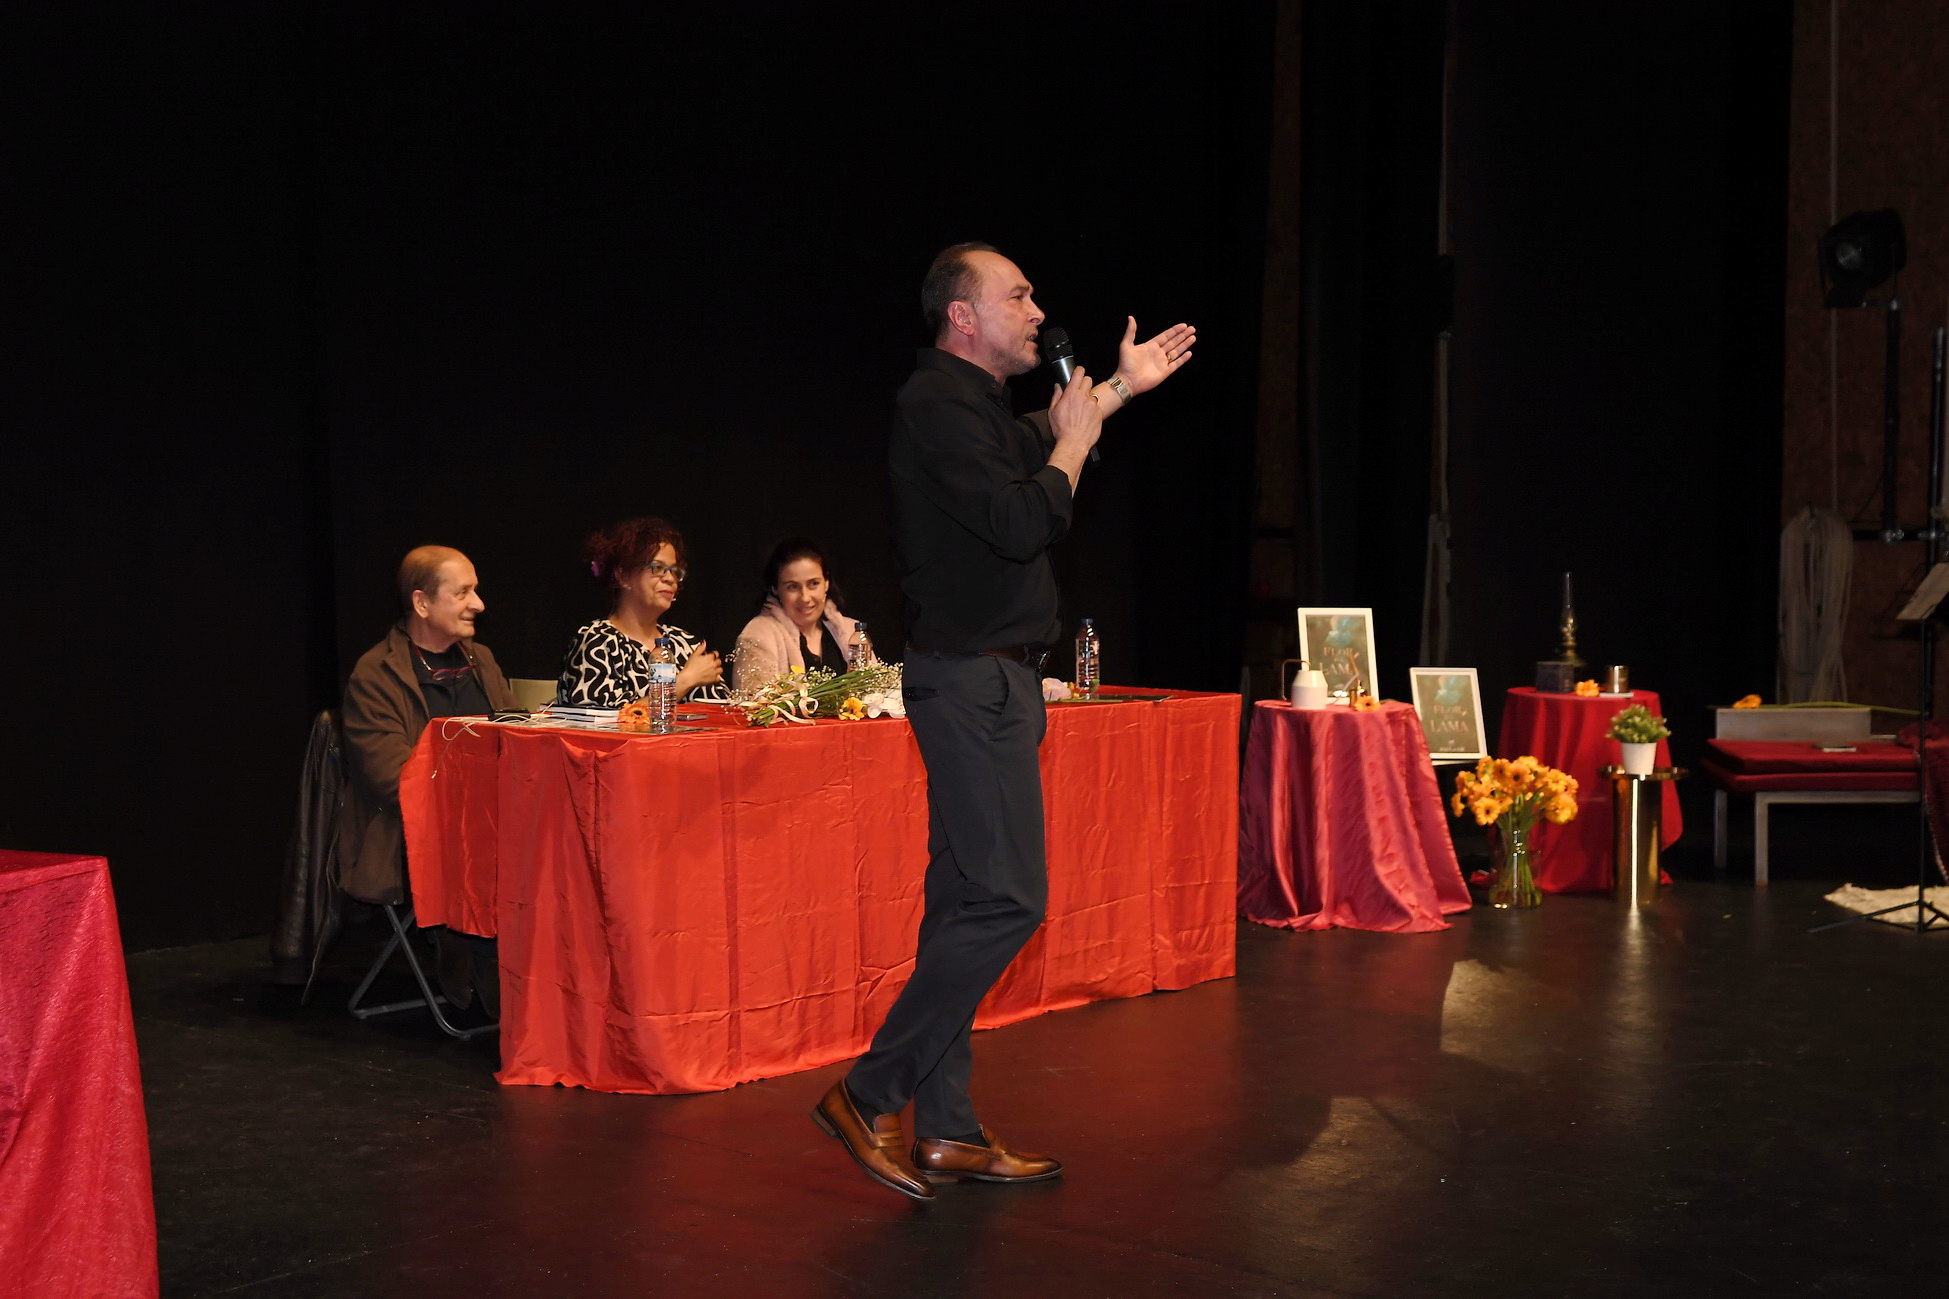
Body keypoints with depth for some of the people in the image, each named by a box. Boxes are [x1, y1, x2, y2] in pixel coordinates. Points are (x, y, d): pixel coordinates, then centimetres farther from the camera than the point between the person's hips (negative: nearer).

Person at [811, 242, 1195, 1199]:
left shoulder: (971, 404, 18)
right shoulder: (937, 404, -13)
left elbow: (1030, 442, 42)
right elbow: (1022, 522, -22)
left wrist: (1118, 389, 39)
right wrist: (1074, 443, -6)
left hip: (987, 682, 10)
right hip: (973, 680, -10)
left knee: (968, 903, 9)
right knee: (1005, 901, -12)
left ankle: (947, 1132, 13)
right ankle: (870, 1097, -7)